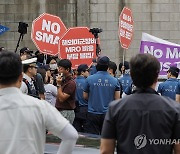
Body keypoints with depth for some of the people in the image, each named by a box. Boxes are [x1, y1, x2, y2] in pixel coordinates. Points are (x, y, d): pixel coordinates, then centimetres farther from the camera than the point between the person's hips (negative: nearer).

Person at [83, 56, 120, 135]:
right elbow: (117, 99, 2)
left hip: (93, 114, -1)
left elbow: (85, 96, 4)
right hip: (108, 114, 1)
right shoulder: (114, 81, -3)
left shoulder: (89, 79, -6)